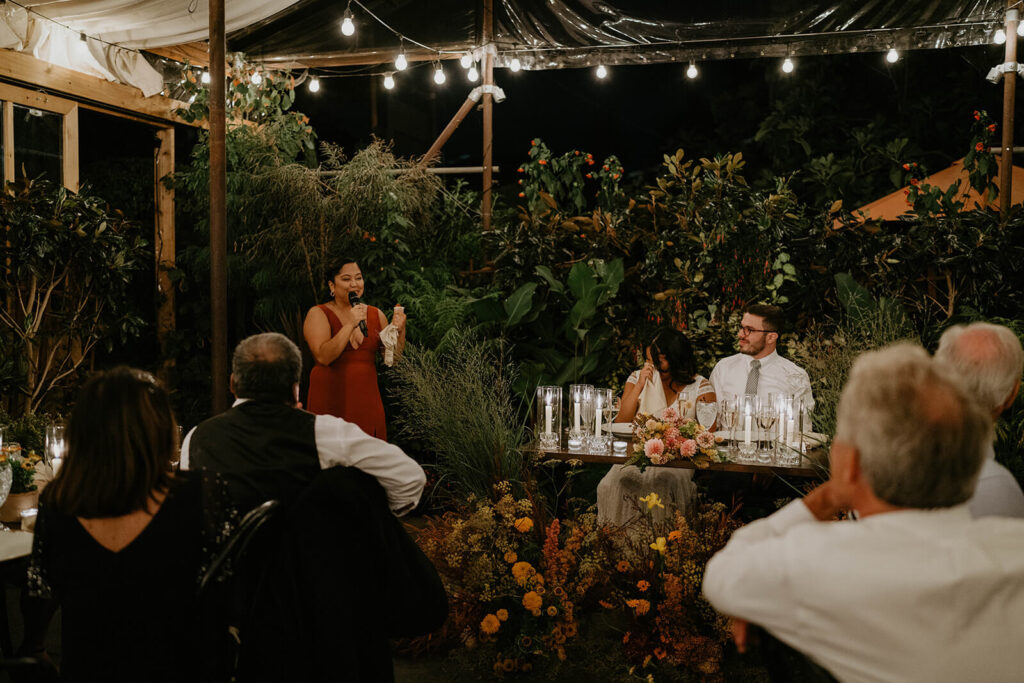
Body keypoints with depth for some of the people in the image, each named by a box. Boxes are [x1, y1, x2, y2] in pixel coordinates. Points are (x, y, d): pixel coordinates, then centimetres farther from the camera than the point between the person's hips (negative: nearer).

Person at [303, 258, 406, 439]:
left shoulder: (376, 314, 10)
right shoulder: (318, 314, -2)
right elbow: (323, 357, -17)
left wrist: (400, 330, -6)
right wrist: (351, 324, -21)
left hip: (367, 400, 4)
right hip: (330, 400, -4)